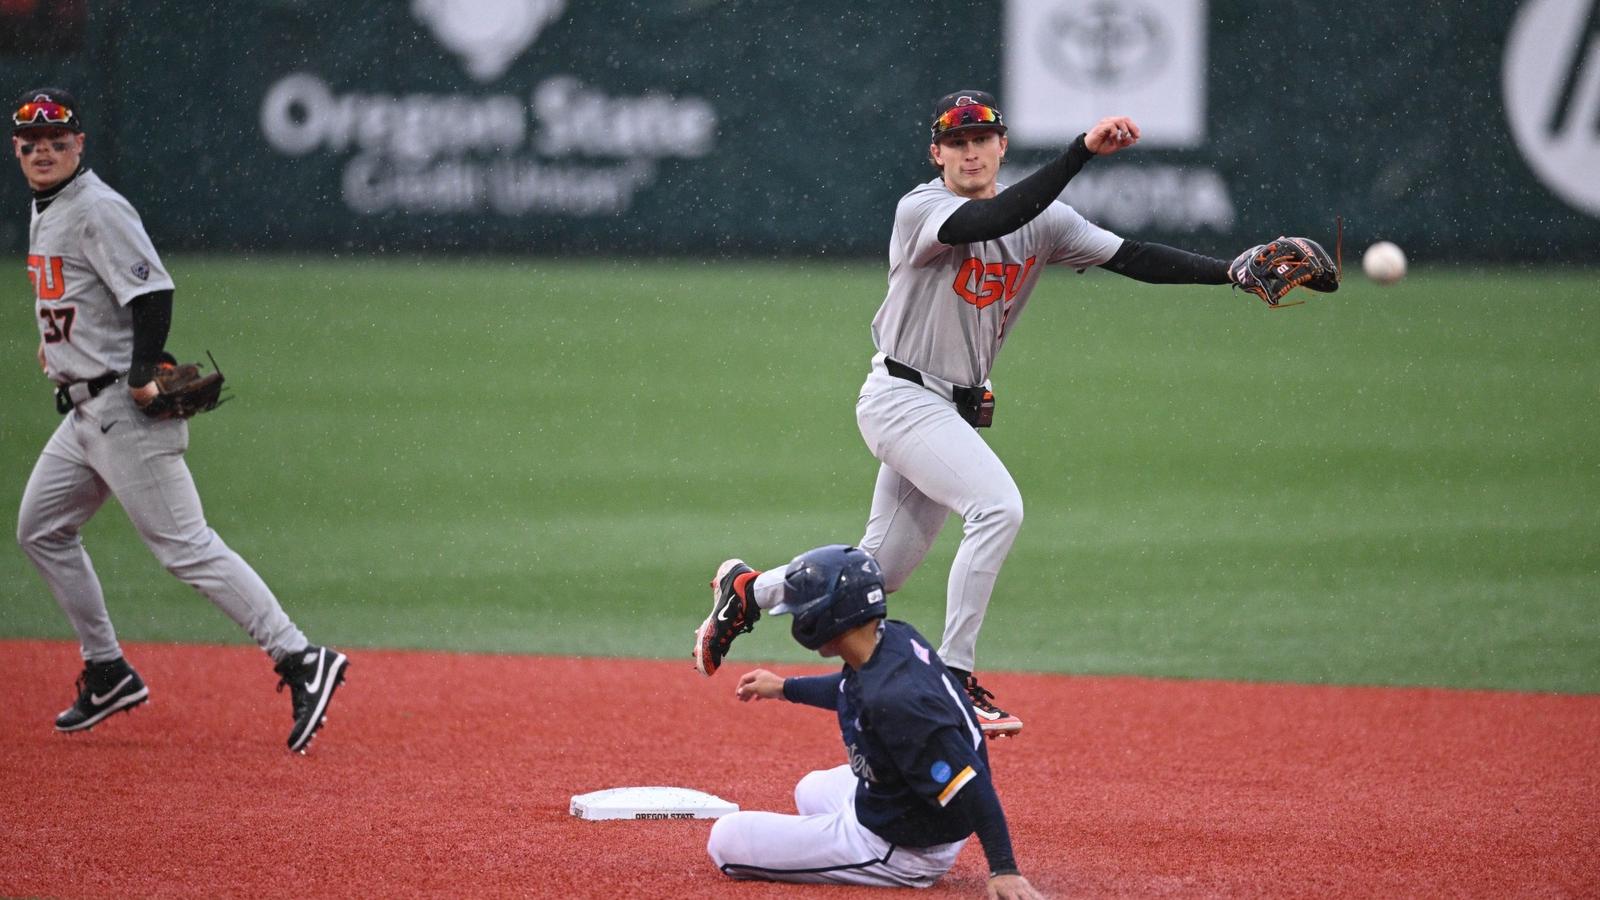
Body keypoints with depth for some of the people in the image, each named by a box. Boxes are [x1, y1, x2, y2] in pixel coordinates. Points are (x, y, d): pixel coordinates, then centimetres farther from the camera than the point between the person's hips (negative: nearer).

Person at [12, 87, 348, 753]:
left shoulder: (98, 211, -14)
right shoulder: (45, 211, 16)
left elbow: (153, 292, -23)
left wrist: (141, 373, -29)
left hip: (123, 410, -10)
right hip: (84, 411, 10)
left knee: (184, 545, -14)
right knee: (40, 530, 16)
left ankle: (300, 661, -19)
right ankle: (108, 673, 23)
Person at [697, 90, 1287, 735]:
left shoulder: (1042, 221, 4)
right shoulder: (922, 210, -15)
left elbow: (1132, 257, -3)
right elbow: (989, 222, -36)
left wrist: (1231, 272, -16)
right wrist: (1081, 151, -43)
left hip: (957, 412, 7)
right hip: (901, 398, -7)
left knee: (875, 575, 10)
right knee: (998, 505, -28)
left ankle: (749, 590, 33)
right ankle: (953, 678, -23)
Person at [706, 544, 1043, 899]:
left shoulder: (894, 701, -37)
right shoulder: (897, 638, -8)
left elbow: (969, 784, -35)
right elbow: (858, 687, 18)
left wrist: (1003, 869, -36)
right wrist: (785, 688, 28)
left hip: (899, 849, -11)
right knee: (812, 789, 39)